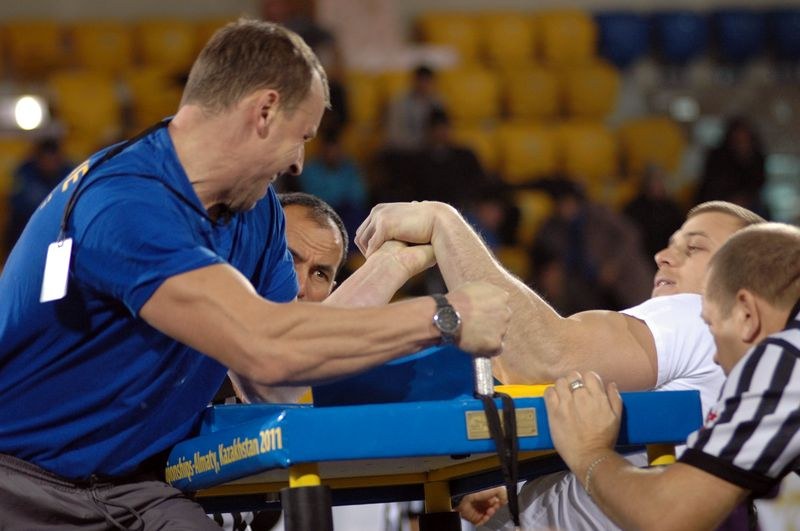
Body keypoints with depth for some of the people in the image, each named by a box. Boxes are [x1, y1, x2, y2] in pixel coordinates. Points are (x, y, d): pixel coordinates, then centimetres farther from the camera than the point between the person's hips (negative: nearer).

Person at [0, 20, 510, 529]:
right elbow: (264, 346, -28)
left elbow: (270, 377, 2)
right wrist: (444, 318, -22)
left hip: (137, 485, 7)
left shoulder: (255, 210, 7)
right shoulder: (126, 204, -20)